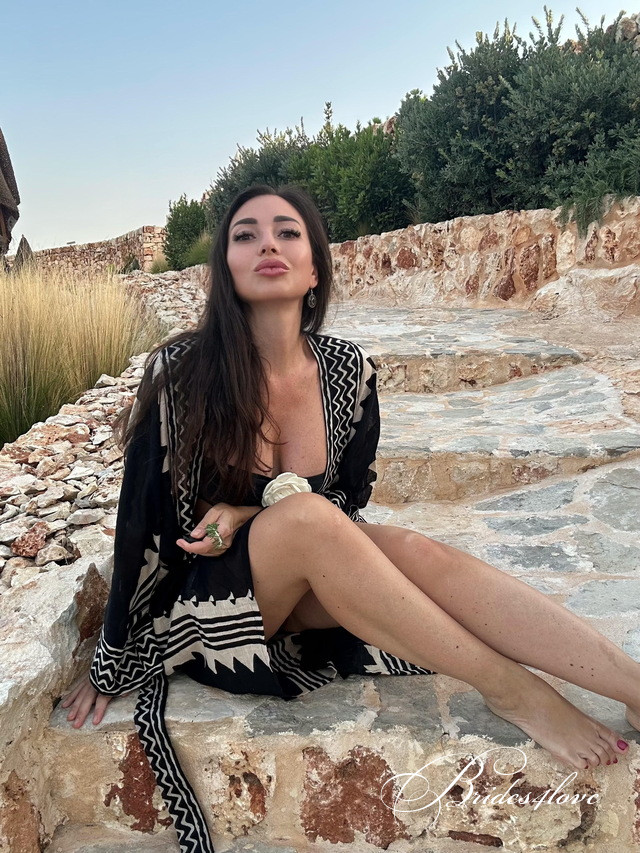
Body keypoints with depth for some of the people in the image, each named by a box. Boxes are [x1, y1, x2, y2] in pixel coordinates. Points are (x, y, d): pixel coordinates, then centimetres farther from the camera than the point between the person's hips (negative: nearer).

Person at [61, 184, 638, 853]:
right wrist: (109, 666, -4)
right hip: (201, 614, -3)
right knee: (303, 513, -33)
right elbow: (140, 524, -11)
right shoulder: (181, 371, -15)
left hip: (305, 599, 3)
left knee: (415, 552, -26)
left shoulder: (349, 371, -6)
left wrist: (247, 512, -17)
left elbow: (349, 504, 2)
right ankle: (510, 691, -26)